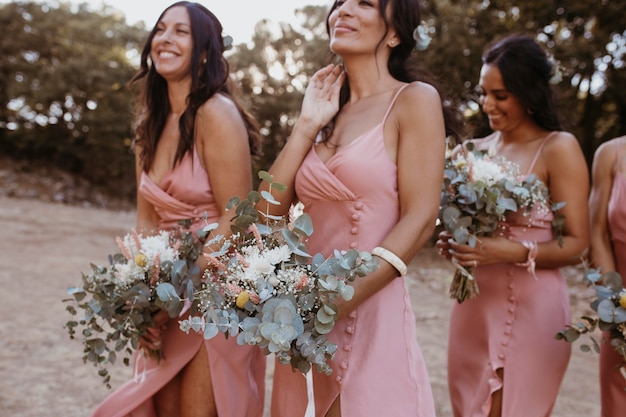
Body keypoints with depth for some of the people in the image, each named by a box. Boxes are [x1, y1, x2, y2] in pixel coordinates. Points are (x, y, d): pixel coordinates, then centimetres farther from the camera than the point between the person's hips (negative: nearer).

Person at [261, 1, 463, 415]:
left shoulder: (414, 100, -5)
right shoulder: (328, 112, 13)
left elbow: (420, 220, -14)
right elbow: (269, 208, 6)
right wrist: (307, 125, 1)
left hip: (372, 312, -6)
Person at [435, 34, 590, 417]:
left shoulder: (558, 148, -7)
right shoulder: (478, 149, 8)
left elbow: (577, 244, -10)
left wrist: (515, 252, -24)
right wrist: (455, 241, -2)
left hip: (529, 306, -5)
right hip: (474, 302, 5)